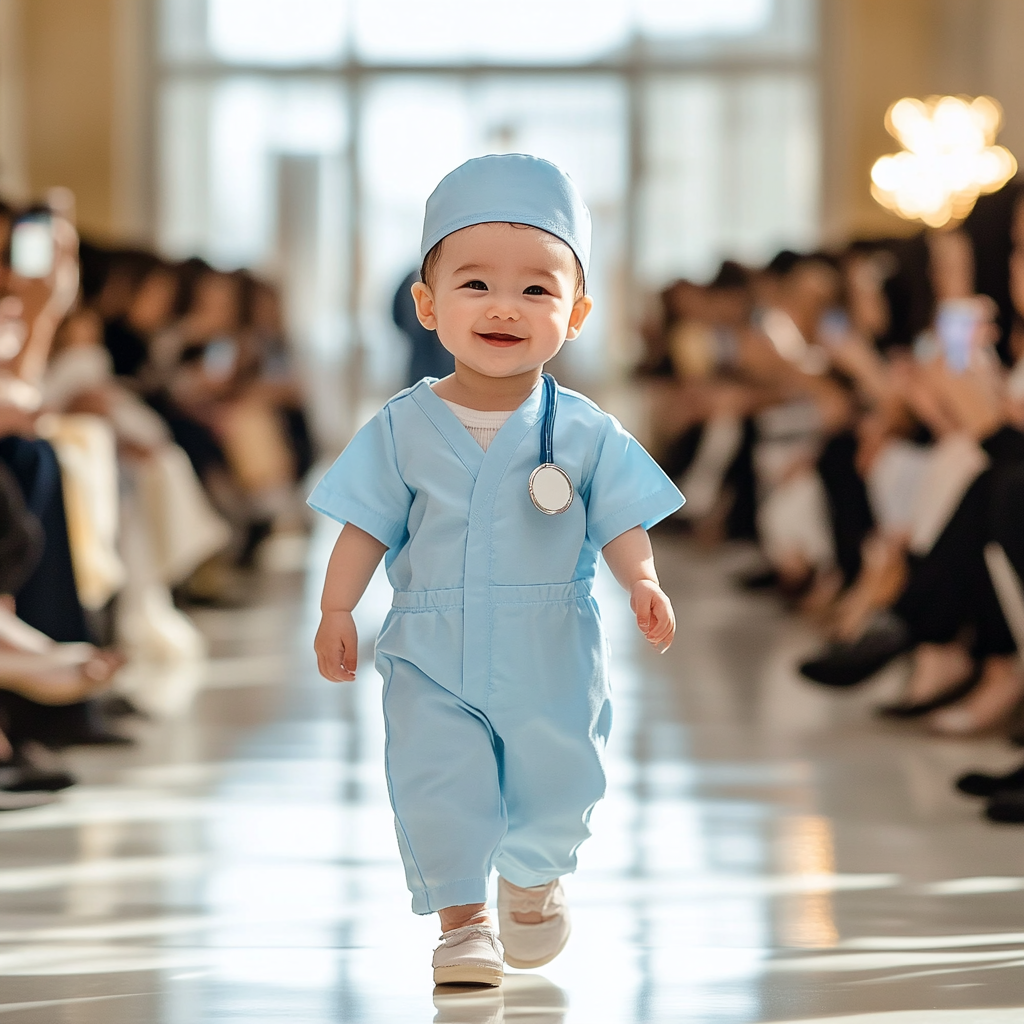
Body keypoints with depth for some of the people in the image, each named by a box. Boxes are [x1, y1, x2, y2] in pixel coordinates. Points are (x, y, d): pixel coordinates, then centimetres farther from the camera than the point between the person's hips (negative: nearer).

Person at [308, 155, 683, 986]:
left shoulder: (585, 432, -4)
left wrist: (642, 582, -18)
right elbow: (368, 526, 2)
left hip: (551, 658, 0)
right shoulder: (405, 428, -4)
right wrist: (337, 612, -4)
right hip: (432, 656, 0)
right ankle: (462, 917, 14)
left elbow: (620, 523, 0)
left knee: (556, 778, 7)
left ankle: (533, 882, 37)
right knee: (437, 786, -5)